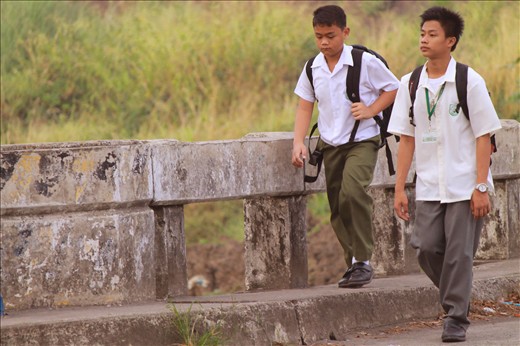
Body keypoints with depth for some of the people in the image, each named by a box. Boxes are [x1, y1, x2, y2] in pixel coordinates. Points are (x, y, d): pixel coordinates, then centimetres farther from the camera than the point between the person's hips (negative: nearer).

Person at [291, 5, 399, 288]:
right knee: (337, 209, 6)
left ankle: (363, 261, -19)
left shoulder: (365, 62, -10)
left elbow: (393, 88, 1)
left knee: (353, 191, -27)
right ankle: (354, 265, 20)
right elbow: (305, 106, 11)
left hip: (362, 141, -5)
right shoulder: (313, 68, 3)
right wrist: (299, 142, -2)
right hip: (330, 144, 5)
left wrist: (371, 110, -14)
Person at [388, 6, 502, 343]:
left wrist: (481, 187, -12)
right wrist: (399, 188, 3)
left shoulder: (469, 82, -7)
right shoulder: (410, 84, 4)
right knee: (427, 248, -2)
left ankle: (456, 319, 5)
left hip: (465, 185, -4)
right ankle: (457, 300, 22)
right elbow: (407, 138, 7)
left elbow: (483, 137, -6)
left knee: (459, 253, -5)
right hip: (428, 186, 4)